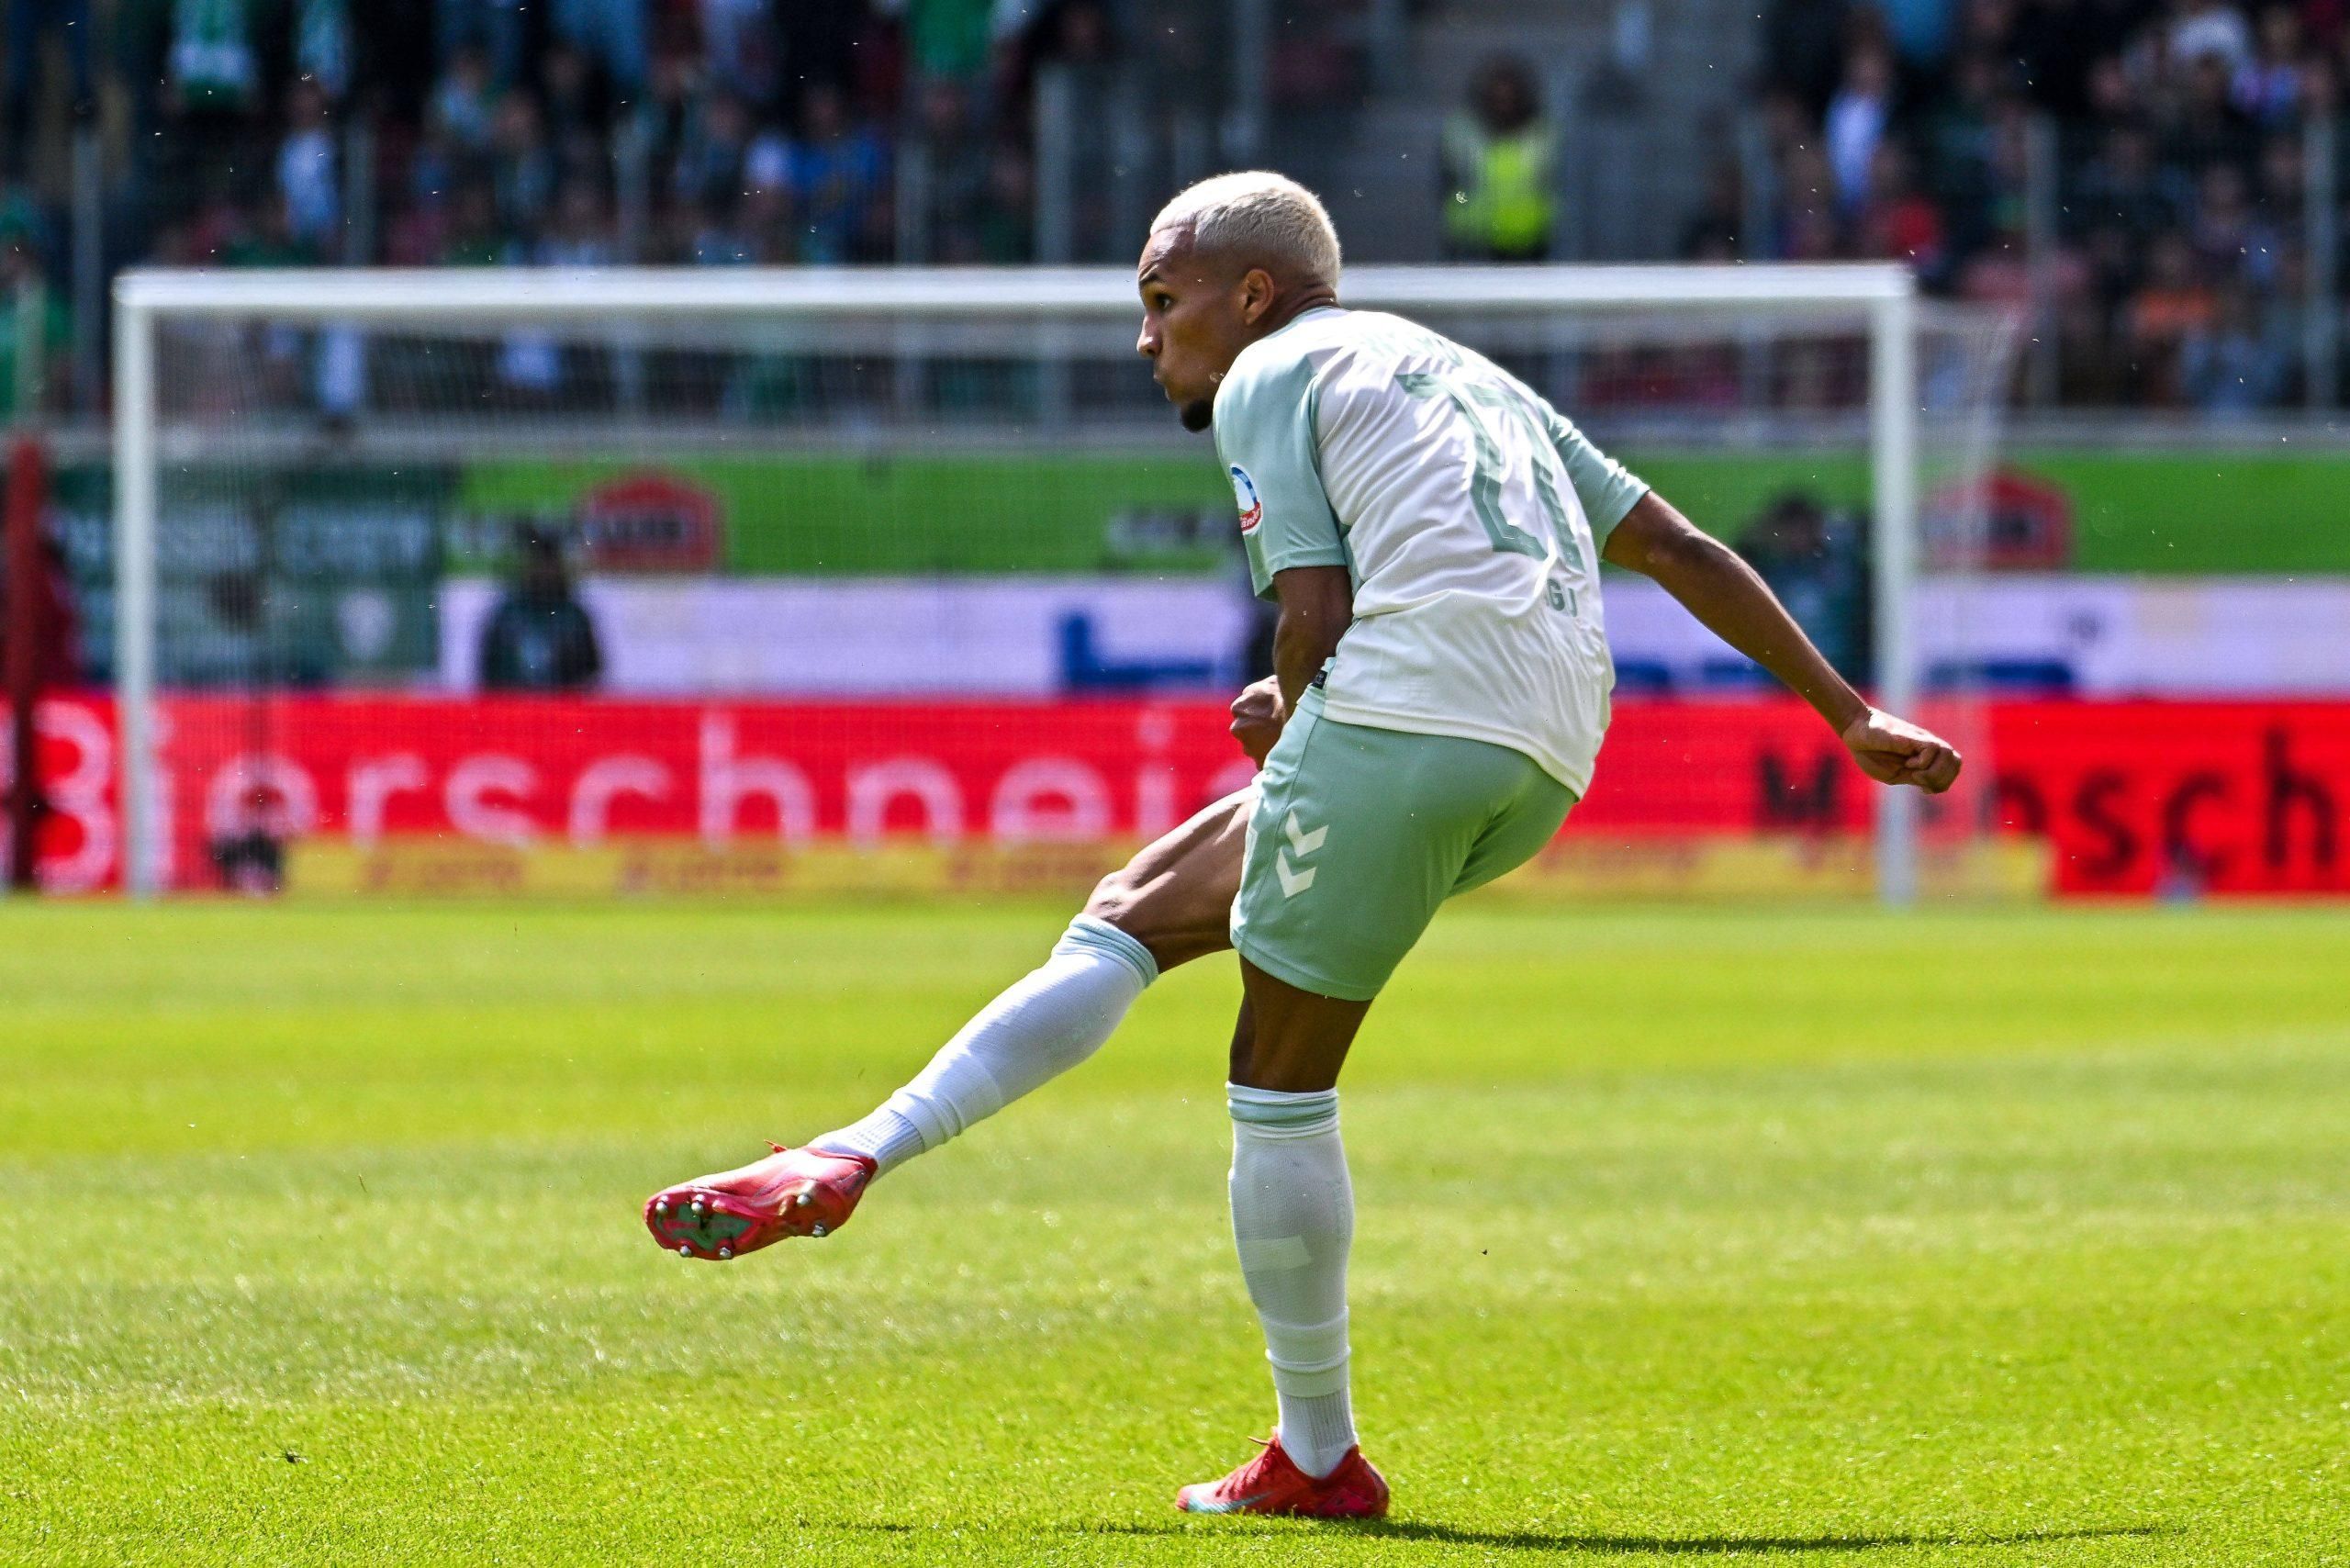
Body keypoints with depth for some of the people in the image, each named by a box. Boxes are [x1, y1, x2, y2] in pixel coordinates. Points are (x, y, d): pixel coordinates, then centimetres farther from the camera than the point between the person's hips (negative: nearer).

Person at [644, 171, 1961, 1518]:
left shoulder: (1269, 377, 9)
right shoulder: (1480, 383, 32)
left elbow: (1317, 622, -3)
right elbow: (1682, 551, 28)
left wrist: (1288, 733, 17)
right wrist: (1851, 717, 29)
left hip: (1410, 699, -8)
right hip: (1549, 763, 8)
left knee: (1281, 1082, 2)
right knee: (1136, 914, 13)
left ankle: (1321, 1459, 5)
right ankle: (846, 1163, 6)